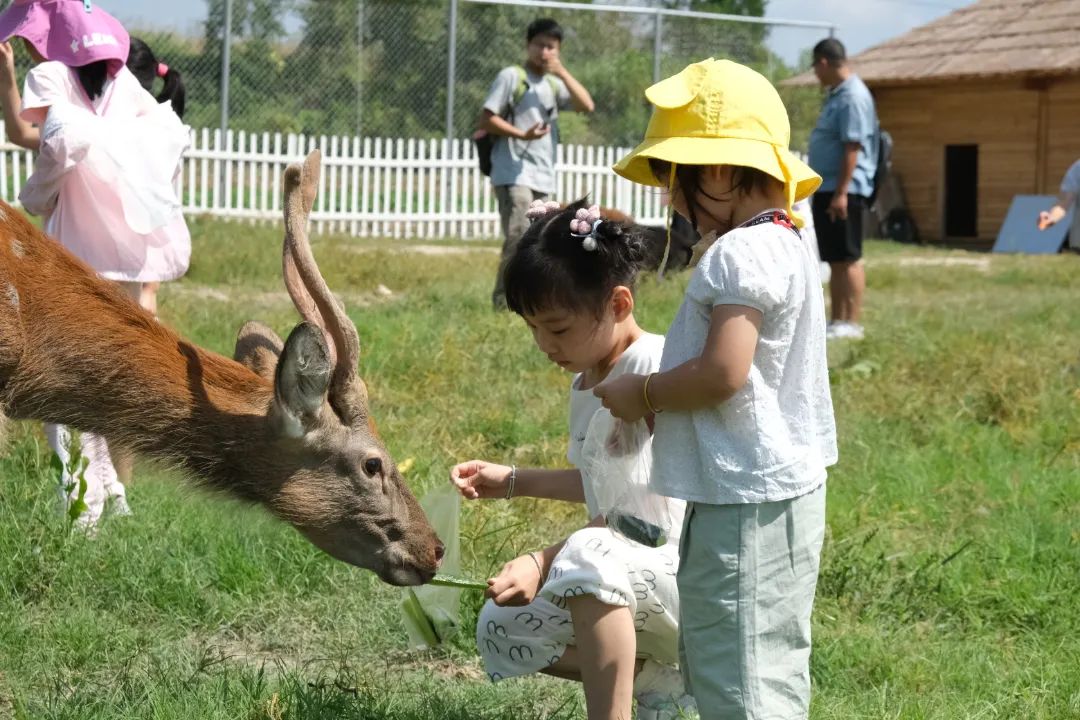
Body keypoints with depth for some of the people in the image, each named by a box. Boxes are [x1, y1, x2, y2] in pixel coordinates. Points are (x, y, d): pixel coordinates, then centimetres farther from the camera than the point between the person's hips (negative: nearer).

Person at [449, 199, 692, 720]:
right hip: (625, 582, 10)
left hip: (687, 575, -10)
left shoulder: (653, 368, -19)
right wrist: (513, 481, 22)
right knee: (500, 630, 5)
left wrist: (545, 560, -29)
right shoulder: (588, 378, 8)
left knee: (589, 555, -38)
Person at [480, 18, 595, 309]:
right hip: (513, 175, -7)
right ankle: (504, 299, -14)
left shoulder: (555, 83, 17)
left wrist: (562, 72, -3)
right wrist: (521, 134, -19)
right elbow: (486, 120, -7)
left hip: (544, 178, 7)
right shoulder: (511, 76, -1)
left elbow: (587, 105, 4)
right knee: (518, 237, -18)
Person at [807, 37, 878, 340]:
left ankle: (852, 324, -6)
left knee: (848, 258, -8)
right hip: (828, 190, 10)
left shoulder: (853, 97, -15)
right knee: (835, 260, 13)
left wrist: (841, 192, -24)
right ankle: (837, 321, 18)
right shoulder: (837, 95, 17)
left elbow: (853, 148, -21)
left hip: (844, 191, -10)